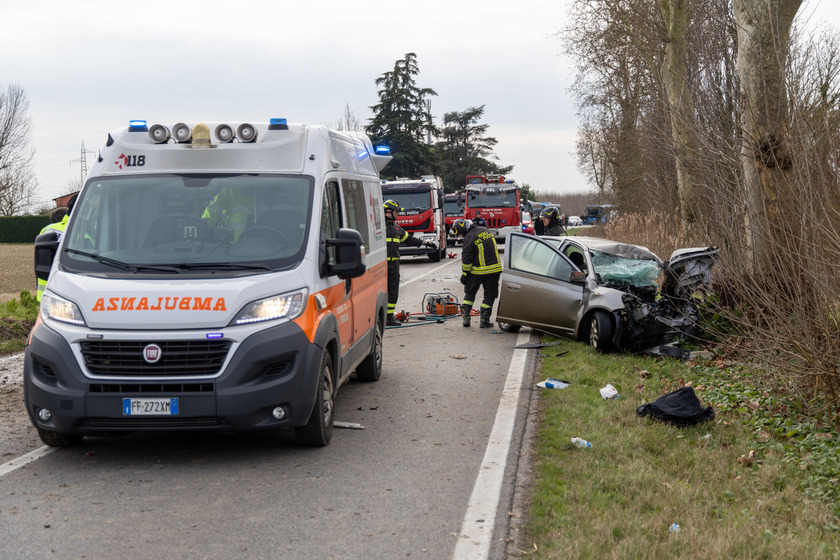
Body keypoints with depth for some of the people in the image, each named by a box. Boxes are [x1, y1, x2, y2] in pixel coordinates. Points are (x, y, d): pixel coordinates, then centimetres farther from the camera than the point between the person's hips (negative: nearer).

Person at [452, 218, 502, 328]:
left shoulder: (469, 238, -13)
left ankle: (465, 316, 11)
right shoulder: (485, 231, 8)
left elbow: (466, 259, -12)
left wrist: (464, 274, -3)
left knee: (469, 293, 15)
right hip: (495, 269, 4)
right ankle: (484, 320, 7)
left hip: (478, 271, -4)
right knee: (489, 295, 8)